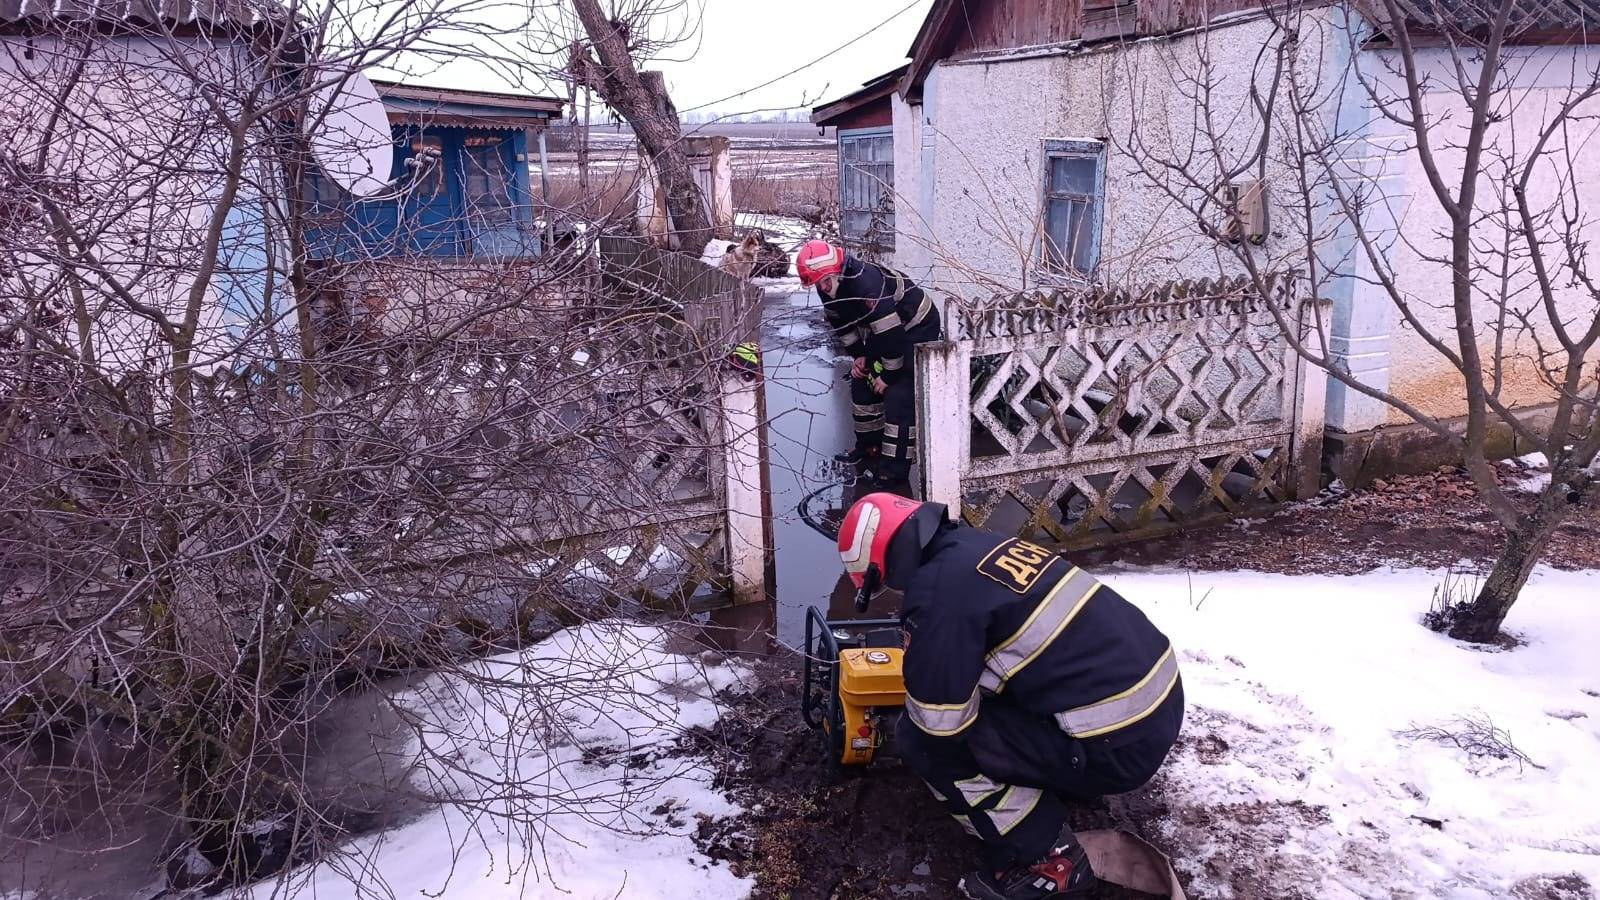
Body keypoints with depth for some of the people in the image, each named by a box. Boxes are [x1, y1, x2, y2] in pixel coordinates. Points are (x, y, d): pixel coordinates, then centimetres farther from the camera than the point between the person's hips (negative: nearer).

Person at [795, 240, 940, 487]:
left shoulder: (866, 282, -36)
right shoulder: (828, 289, -8)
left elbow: (890, 330, -32)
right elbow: (842, 325, 10)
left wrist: (888, 375, -23)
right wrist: (858, 355, 1)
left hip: (917, 326, -9)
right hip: (883, 330, 9)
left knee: (899, 395, -15)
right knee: (861, 383, 13)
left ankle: (895, 468, -8)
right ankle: (869, 447, 29)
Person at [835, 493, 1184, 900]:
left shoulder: (937, 590, -17)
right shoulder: (977, 545, 10)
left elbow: (938, 721, -10)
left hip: (1119, 743, -9)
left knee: (921, 740, -4)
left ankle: (1049, 861, 6)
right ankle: (1062, 786, 25)